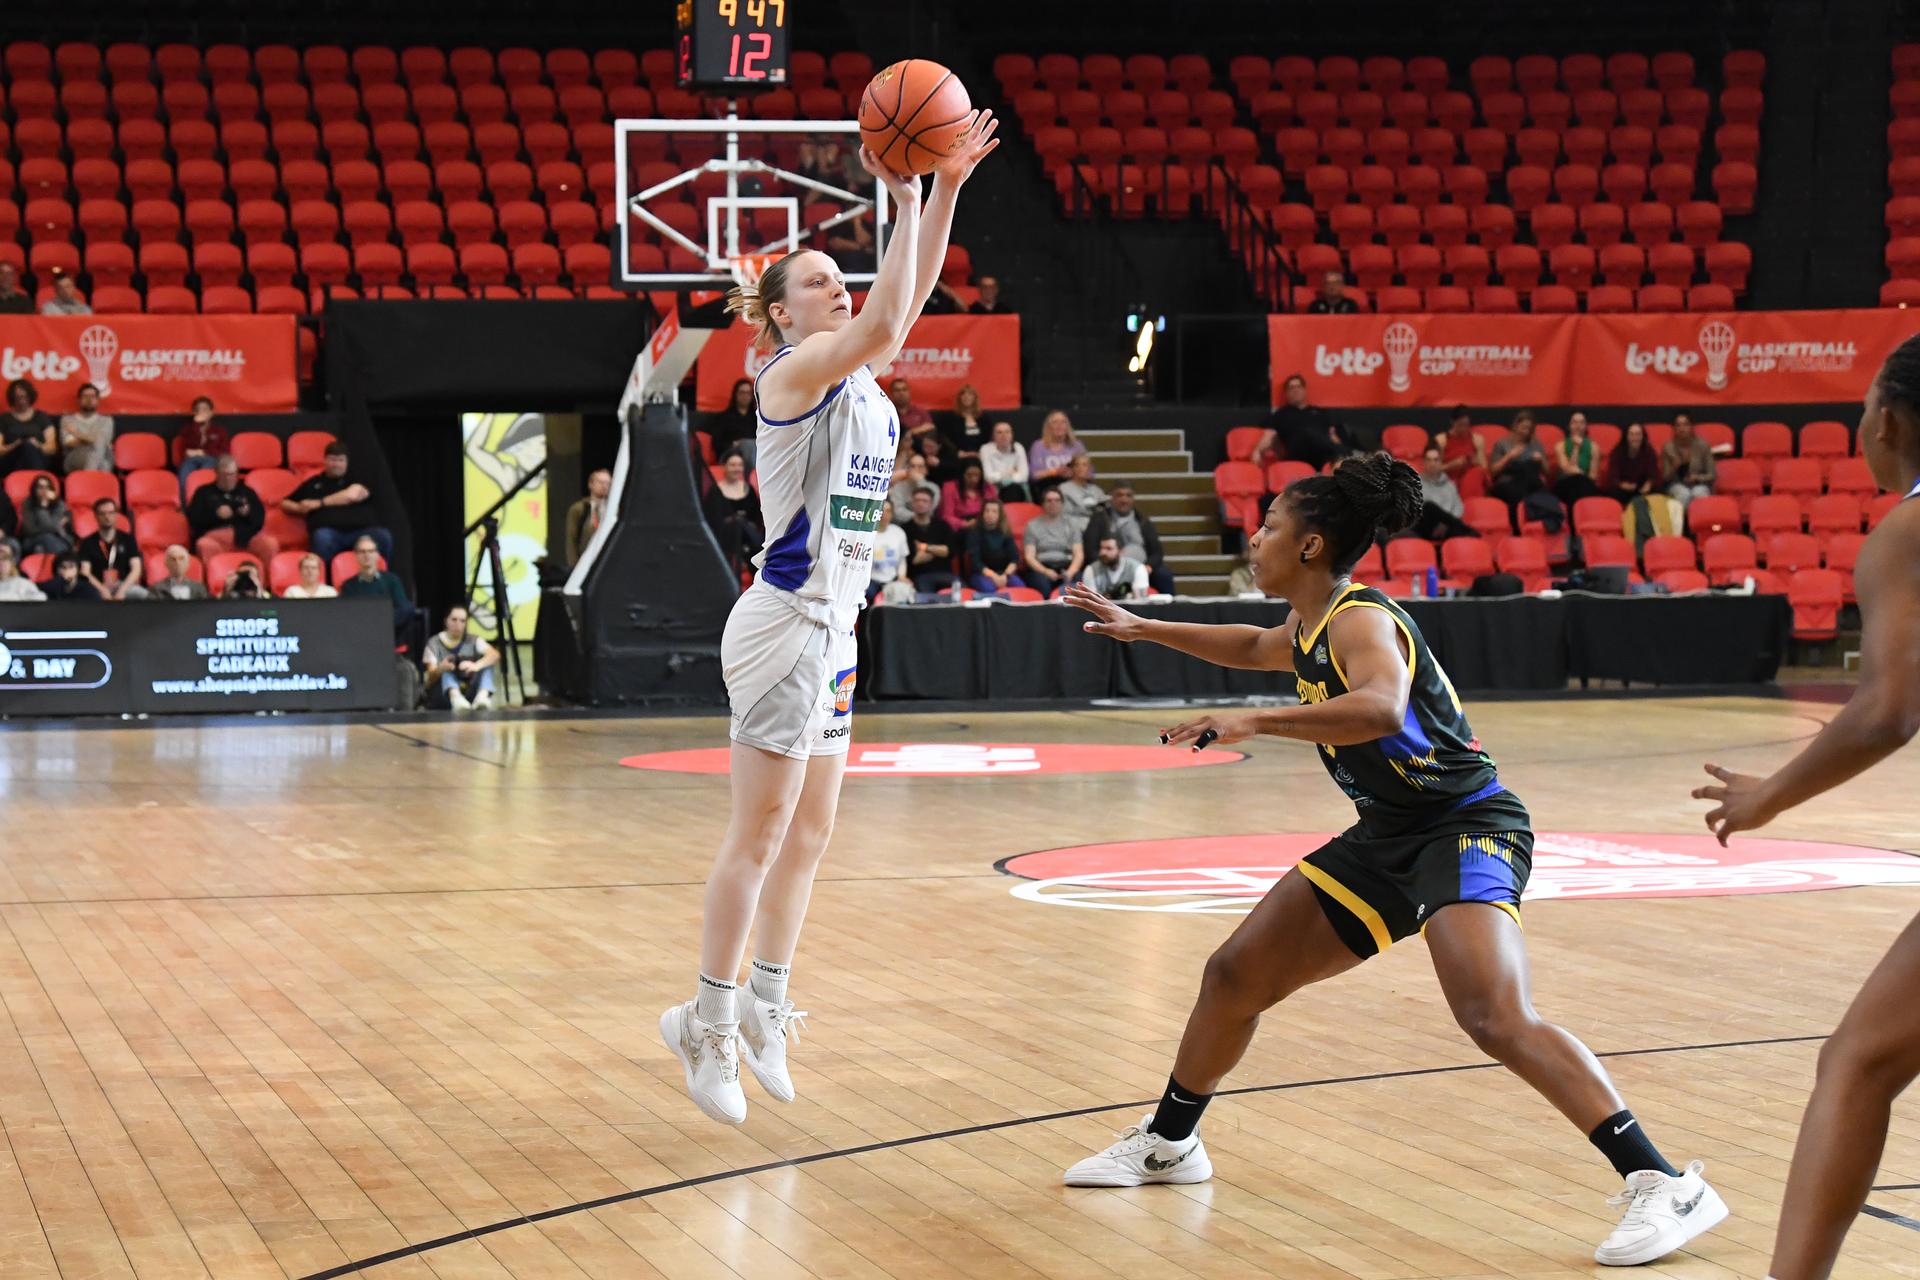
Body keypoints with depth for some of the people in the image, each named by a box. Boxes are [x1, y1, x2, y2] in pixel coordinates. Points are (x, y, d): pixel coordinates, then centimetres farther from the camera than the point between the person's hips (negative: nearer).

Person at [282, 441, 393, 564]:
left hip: (360, 530, 0)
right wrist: (299, 508, 5)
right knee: (322, 538, -38)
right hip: (330, 530, 0)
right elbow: (285, 504, 29)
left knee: (383, 537, -32)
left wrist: (319, 504, 2)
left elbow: (352, 495, -2)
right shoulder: (313, 483, 25)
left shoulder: (355, 479, 20)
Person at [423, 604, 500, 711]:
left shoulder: (472, 640, 6)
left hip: (469, 692, 2)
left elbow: (495, 654, -15)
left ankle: (483, 697, -46)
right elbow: (430, 679, -11)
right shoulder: (434, 643, 2)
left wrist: (476, 665, -37)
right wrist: (440, 669, -36)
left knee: (485, 662, -16)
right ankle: (456, 697, -56)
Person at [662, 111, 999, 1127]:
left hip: (833, 626, 9)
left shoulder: (858, 377, 13)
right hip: (789, 621, -9)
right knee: (761, 833, -5)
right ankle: (709, 1022, 2)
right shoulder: (795, 371, -12)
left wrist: (946, 189, -1)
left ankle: (763, 1011, 21)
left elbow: (907, 302, 7)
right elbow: (882, 326, -29)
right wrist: (905, 205, -26)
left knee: (806, 834, 13)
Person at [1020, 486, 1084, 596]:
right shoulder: (1032, 526, 14)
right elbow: (1029, 556, 5)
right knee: (1043, 586, -39)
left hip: (1067, 567, 1)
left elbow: (1079, 554, 9)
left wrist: (1070, 572, -14)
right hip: (1040, 568, -1)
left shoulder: (1071, 525, 19)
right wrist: (1046, 571, -15)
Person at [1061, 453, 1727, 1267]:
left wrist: (1252, 722, -41)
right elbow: (1255, 648, 35)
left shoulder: (1360, 619, -19)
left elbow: (1381, 709, -42)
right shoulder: (1310, 629, 9)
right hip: (1388, 835, 10)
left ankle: (1664, 1187, -30)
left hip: (1465, 826, -10)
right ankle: (1168, 1145, 37)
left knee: (1496, 1018, -30)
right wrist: (1145, 630, 37)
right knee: (1236, 974, 15)